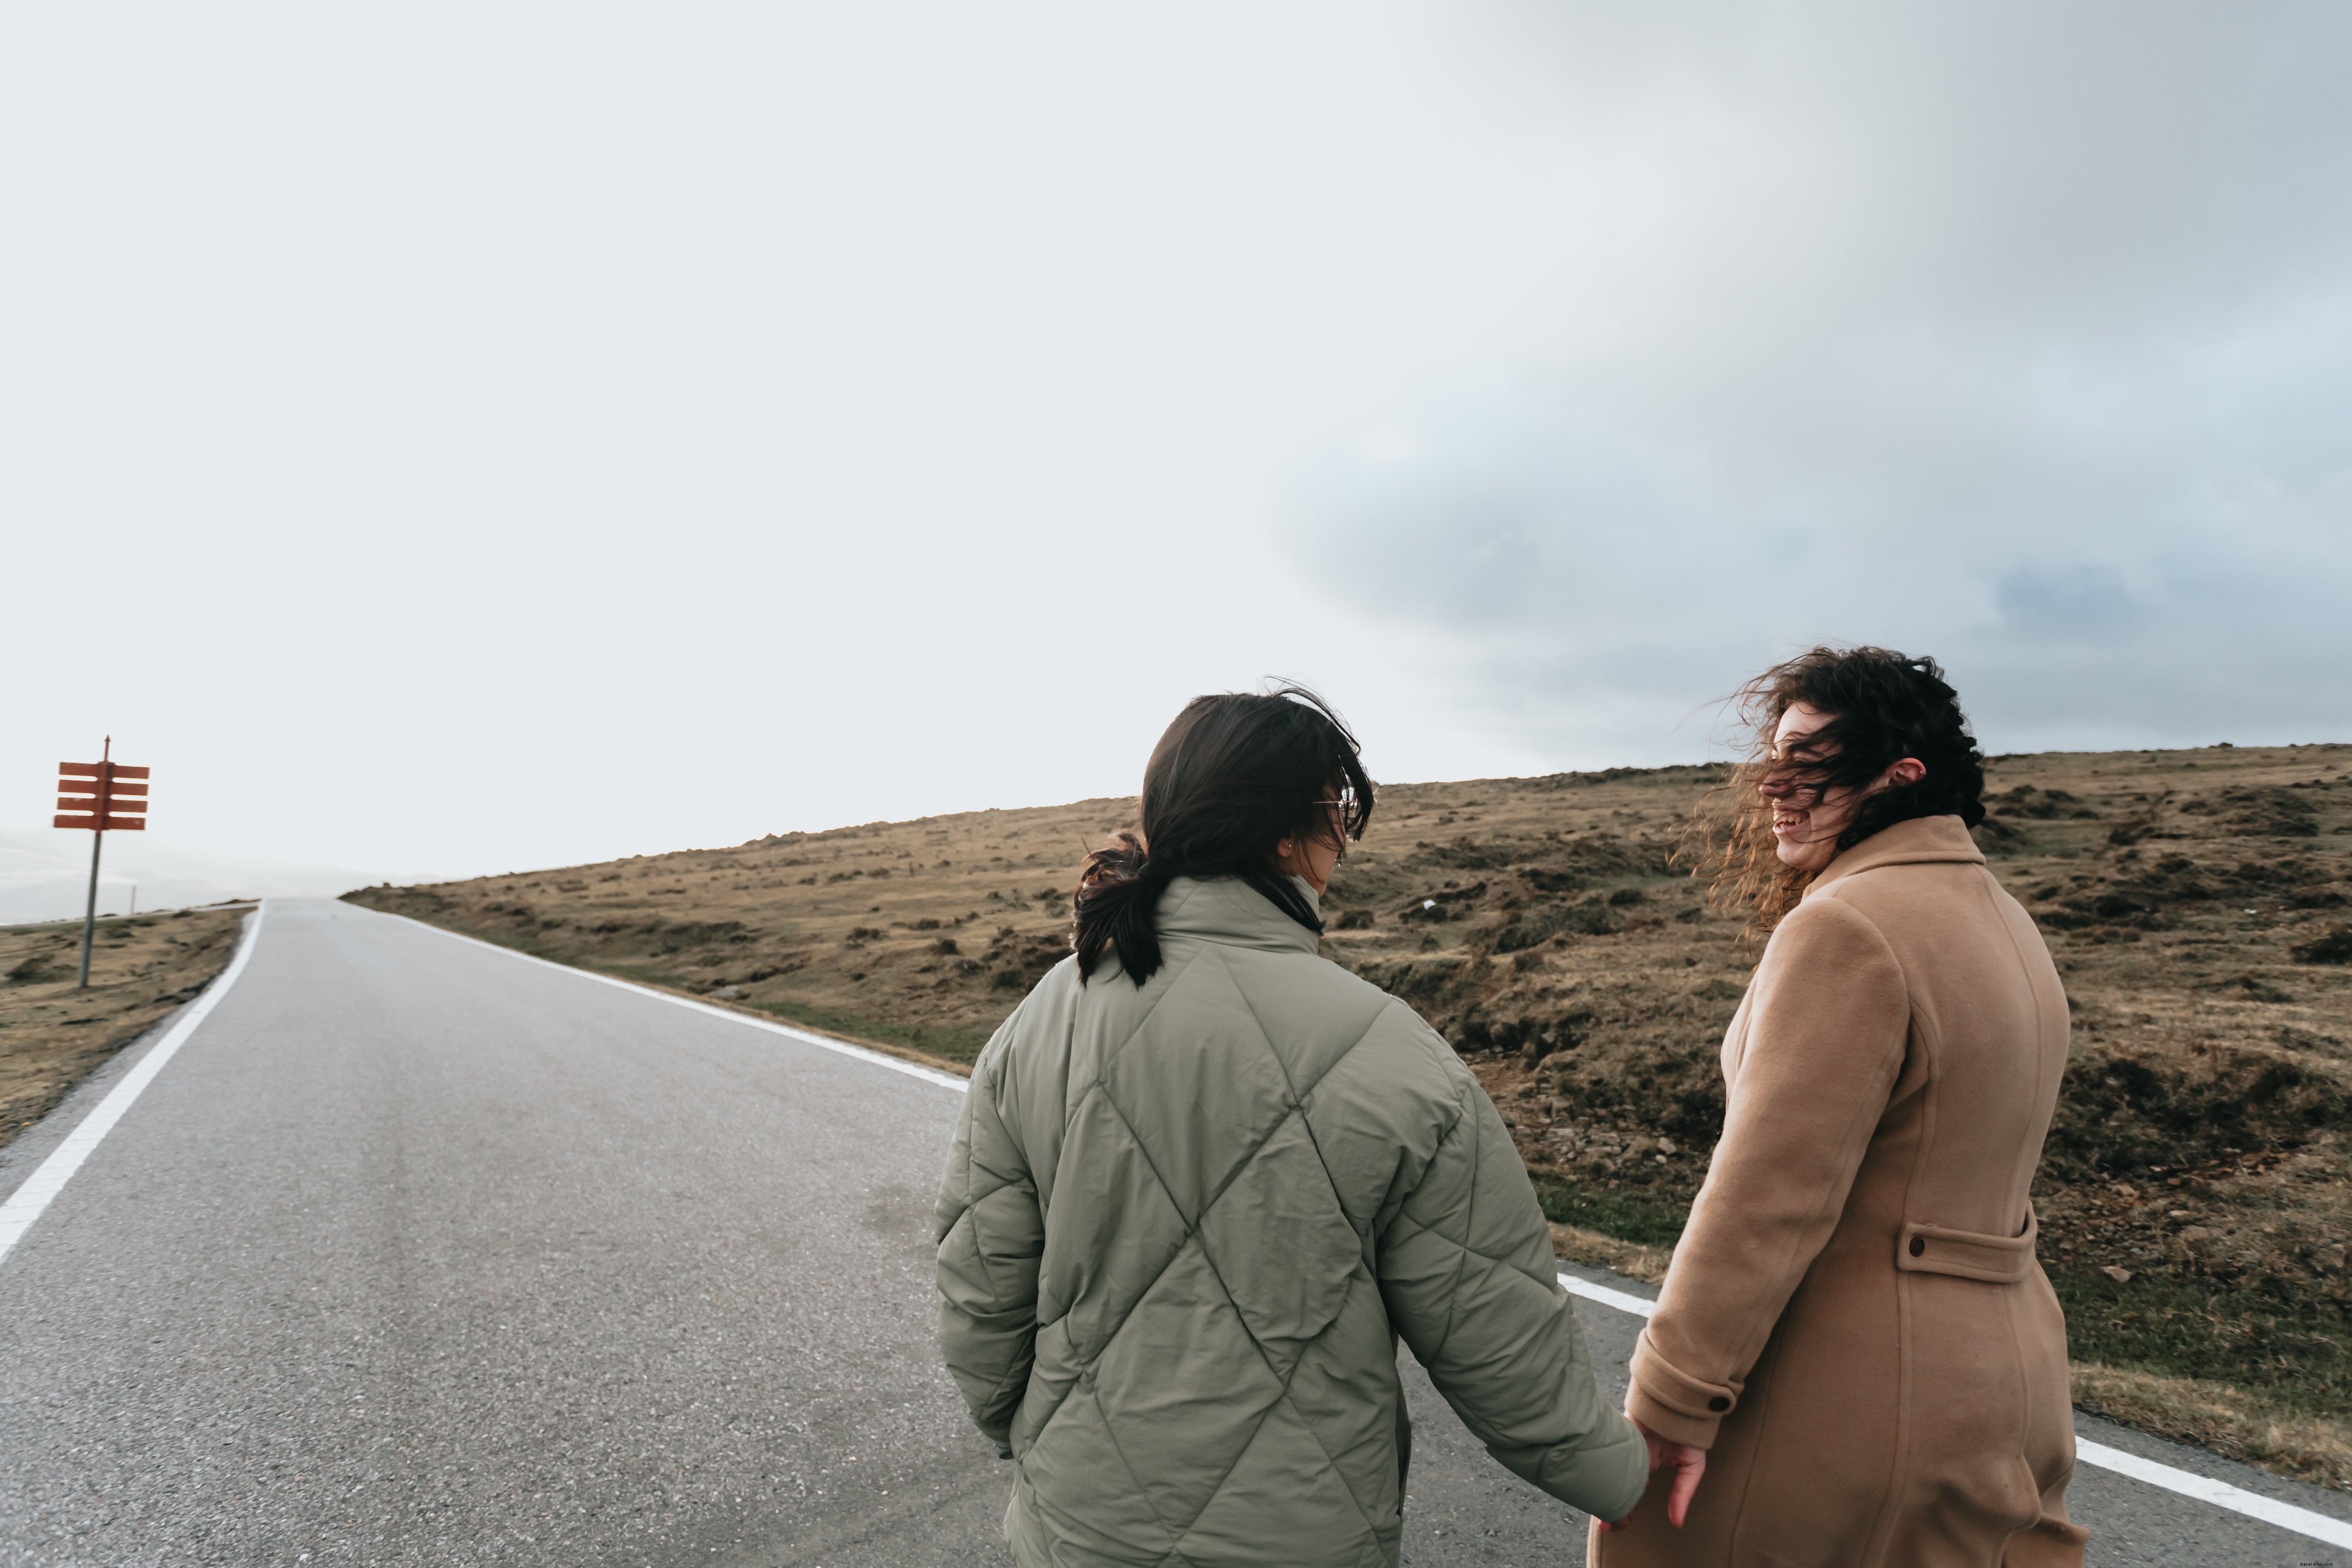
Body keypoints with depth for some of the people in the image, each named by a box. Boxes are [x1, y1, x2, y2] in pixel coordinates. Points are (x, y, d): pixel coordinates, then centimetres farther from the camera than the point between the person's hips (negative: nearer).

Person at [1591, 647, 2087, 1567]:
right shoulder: (2004, 922, 11)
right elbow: (1965, 1168, 15)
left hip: (1846, 1400, -9)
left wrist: (1668, 1409, -18)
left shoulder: (1845, 927, -21)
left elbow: (1768, 1195, -24)